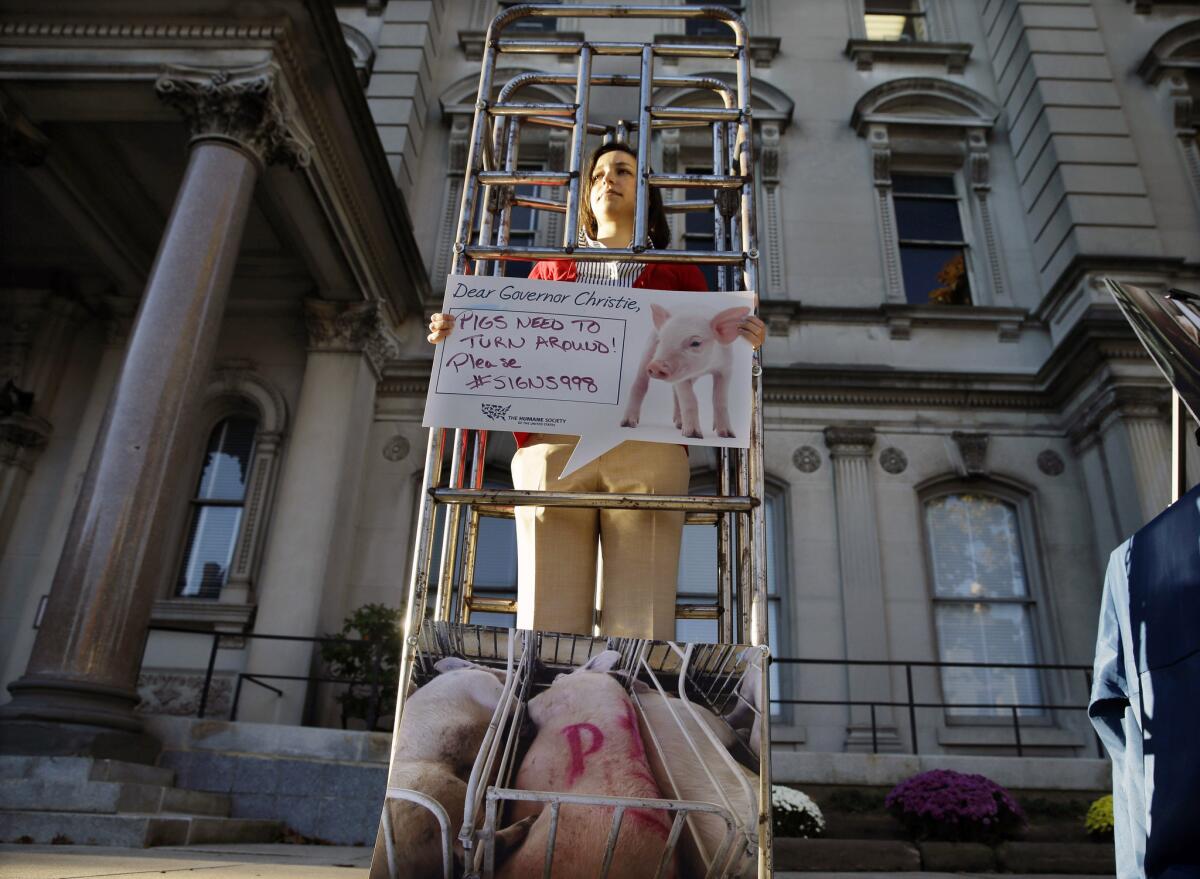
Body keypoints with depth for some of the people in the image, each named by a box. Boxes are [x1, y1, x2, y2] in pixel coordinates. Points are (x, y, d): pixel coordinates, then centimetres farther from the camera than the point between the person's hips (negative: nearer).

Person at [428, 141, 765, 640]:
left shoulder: (679, 274, 24)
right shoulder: (551, 269, 27)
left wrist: (739, 344, -2)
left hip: (647, 449, -1)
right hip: (553, 445, 1)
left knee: (639, 636, -10)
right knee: (547, 627, -7)